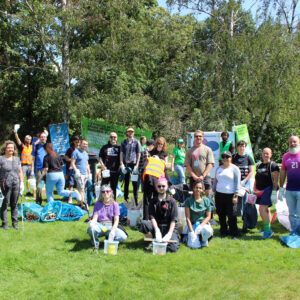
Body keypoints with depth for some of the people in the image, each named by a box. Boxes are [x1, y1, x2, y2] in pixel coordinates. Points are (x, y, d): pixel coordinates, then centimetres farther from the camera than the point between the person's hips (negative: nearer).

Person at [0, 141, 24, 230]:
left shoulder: (17, 159, 13)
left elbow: (20, 172, 18)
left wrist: (21, 183, 12)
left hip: (16, 184, 4)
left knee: (14, 204, 8)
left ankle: (15, 222, 16)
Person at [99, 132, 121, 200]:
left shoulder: (119, 147, 11)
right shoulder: (105, 147, 10)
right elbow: (100, 157, 9)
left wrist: (120, 166, -1)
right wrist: (102, 165, -4)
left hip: (115, 171, 1)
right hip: (106, 170, 0)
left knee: (114, 187, 7)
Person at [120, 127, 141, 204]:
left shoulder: (136, 142, 3)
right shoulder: (123, 142, 8)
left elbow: (139, 154, 2)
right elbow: (121, 153, 7)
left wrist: (136, 166, -6)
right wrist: (122, 164, -3)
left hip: (133, 163, -2)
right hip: (125, 164, 2)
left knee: (135, 182, 0)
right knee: (126, 182, 8)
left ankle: (135, 200, 7)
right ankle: (126, 199, 15)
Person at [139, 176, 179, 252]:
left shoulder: (172, 201, -1)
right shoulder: (153, 201, 5)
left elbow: (173, 220, -7)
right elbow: (152, 217, -6)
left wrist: (169, 234, -20)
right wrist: (157, 231, -23)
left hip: (169, 227, -2)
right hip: (156, 226, 2)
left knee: (173, 248, -26)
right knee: (143, 223, -28)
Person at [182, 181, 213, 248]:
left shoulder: (206, 200, 4)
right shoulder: (188, 200, -2)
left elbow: (208, 216, 3)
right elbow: (188, 218, -6)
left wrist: (201, 226, -14)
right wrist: (191, 231, -16)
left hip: (203, 223, 1)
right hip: (192, 224, -1)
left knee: (207, 231, -37)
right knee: (193, 244, -24)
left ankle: (204, 240, -1)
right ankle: (188, 236, 12)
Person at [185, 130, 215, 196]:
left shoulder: (207, 149, 7)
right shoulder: (190, 150, 9)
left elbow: (210, 164, 0)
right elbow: (187, 165, 3)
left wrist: (203, 176, -10)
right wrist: (194, 176, -8)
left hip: (205, 177, -1)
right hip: (193, 178, 1)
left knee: (208, 195, -6)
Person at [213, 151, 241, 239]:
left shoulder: (234, 168, 0)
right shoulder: (218, 168, 15)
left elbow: (237, 183, -3)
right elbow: (215, 181, 21)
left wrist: (235, 195, -9)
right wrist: (214, 192, 15)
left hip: (230, 195, -4)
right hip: (219, 194, 4)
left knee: (231, 215, -3)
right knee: (221, 215, 7)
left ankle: (234, 233, 9)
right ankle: (223, 232, 19)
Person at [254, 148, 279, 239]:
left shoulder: (273, 166, -6)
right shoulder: (259, 166, 15)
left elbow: (275, 180, -11)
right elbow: (256, 180, 21)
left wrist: (274, 192, -18)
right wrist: (254, 190, 18)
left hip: (268, 189, -7)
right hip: (260, 191, 7)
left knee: (262, 209, -15)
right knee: (266, 210, 12)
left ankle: (268, 230, -8)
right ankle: (267, 229, 21)